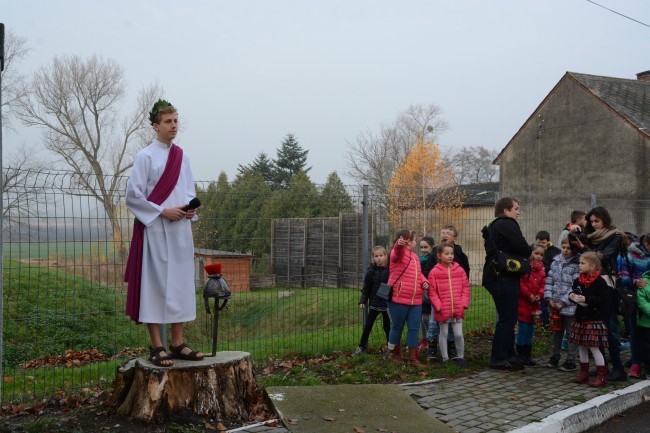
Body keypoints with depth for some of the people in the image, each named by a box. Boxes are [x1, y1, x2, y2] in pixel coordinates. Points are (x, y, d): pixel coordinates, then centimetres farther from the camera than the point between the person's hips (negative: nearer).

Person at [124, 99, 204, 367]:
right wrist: (163, 211, -14)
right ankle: (157, 347, 4)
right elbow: (132, 196, -8)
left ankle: (177, 343, 16)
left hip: (180, 230, 6)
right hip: (155, 230, -6)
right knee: (155, 285, -3)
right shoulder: (145, 157, -5)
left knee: (181, 284, 7)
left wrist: (190, 208, -2)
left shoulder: (182, 157, 12)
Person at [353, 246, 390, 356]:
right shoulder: (371, 271, -3)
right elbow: (366, 288, 1)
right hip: (374, 303, 2)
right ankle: (361, 347, 16)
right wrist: (363, 301, -7)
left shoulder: (389, 270, -8)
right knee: (367, 326, 5)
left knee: (387, 326, 10)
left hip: (387, 303, -1)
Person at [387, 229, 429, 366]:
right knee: (397, 327, 6)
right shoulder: (398, 252, -9)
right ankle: (395, 354, 24)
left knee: (414, 329, 7)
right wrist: (399, 244, -58)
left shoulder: (414, 256, 18)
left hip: (415, 301, 7)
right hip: (398, 300, -7)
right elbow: (398, 252, -34)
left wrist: (423, 282, 1)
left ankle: (413, 357, 15)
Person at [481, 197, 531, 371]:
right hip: (505, 278, -10)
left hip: (497, 277, 10)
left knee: (507, 318, 15)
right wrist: (527, 252, 4)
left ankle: (508, 356, 21)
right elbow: (523, 248, -18)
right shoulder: (507, 224, -11)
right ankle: (499, 359, 0)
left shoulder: (494, 226, 20)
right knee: (507, 319, -5)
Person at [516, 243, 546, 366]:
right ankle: (520, 355, 8)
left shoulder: (541, 269, 11)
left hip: (534, 304, 7)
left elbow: (543, 284, 9)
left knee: (530, 329, 12)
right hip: (522, 302, -7)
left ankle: (528, 355, 21)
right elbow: (519, 283, -16)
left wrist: (540, 294, -9)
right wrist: (528, 294, -16)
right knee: (523, 328, -3)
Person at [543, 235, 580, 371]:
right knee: (556, 331, 17)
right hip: (555, 305, 6)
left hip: (570, 306, -6)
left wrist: (563, 302, -17)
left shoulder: (577, 265, -11)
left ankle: (570, 361, 15)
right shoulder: (556, 261, 7)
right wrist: (549, 298, -4)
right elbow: (549, 281, 6)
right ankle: (554, 357, 29)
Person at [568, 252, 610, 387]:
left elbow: (603, 300, -19)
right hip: (580, 318, 7)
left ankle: (602, 376, 5)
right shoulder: (578, 281, 6)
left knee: (593, 347, -5)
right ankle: (584, 372, 25)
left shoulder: (600, 282, -14)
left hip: (594, 319, -7)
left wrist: (587, 299, -26)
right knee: (581, 346, 12)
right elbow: (573, 292, 19)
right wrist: (572, 296, -4)